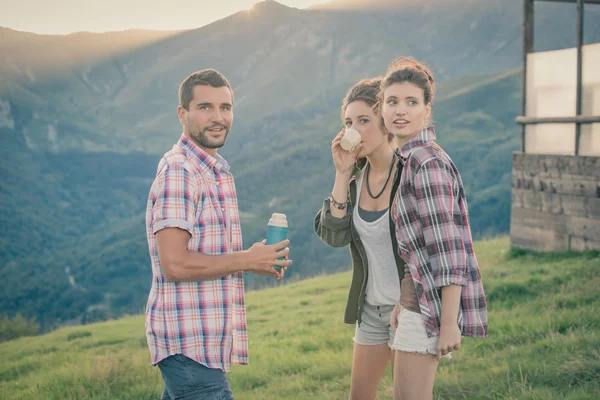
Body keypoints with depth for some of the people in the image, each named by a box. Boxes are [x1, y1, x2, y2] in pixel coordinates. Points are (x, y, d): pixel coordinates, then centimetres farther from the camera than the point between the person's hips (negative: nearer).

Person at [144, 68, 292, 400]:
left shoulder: (215, 170, 16)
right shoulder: (179, 171, -16)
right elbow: (175, 264, -22)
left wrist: (255, 260, 10)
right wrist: (247, 260, -14)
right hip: (192, 345, -10)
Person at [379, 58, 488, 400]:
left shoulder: (427, 162, -16)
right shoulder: (410, 158, 12)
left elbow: (447, 247, -21)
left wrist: (449, 323, -22)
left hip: (434, 302, -10)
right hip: (418, 295, 10)